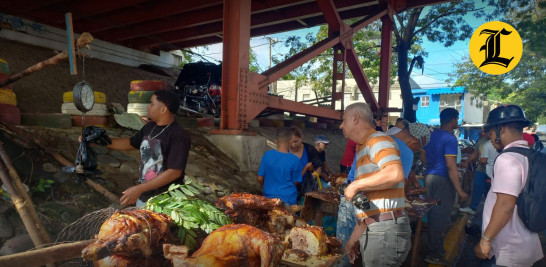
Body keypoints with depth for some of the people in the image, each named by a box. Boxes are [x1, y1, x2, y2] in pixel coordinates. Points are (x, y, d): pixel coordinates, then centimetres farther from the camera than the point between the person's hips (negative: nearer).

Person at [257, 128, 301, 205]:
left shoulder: (267, 155, -7)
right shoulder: (294, 160, -12)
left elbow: (260, 179, -2)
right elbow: (296, 182, -3)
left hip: (269, 197, 2)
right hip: (288, 198, -2)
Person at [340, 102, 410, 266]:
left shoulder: (377, 140, -10)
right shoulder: (364, 148, 18)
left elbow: (395, 174, -30)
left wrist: (355, 185, -20)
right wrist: (354, 237, 19)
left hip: (385, 229, -9)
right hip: (373, 229, 9)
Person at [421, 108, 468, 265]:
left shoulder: (433, 135, 11)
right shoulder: (450, 139, -15)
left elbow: (423, 157, 18)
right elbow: (451, 166, -21)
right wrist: (460, 191, -19)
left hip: (429, 176, 9)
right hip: (442, 180, -9)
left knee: (433, 215, 17)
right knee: (441, 217, 0)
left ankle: (434, 249, 29)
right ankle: (435, 254, 8)